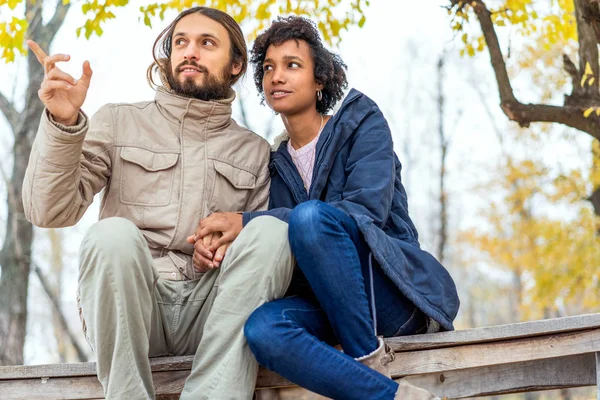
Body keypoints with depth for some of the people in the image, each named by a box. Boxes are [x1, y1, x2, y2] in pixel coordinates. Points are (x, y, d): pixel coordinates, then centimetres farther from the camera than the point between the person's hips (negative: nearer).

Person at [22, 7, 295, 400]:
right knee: (114, 233, -32)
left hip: (210, 311, 2)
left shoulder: (254, 151, 17)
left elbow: (265, 248, 14)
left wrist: (229, 241, -9)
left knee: (271, 229, -24)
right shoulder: (118, 123, 11)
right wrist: (64, 124, -15)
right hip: (126, 306, -2)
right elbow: (50, 212, -1)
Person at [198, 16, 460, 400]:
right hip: (333, 305, 4)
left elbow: (366, 211, -16)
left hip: (401, 288, -4)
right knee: (262, 328, -31)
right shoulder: (279, 165, 17)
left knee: (310, 216, -32)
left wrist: (249, 223, -20)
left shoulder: (362, 123, 2)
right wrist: (223, 247, -13)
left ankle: (369, 360, -20)